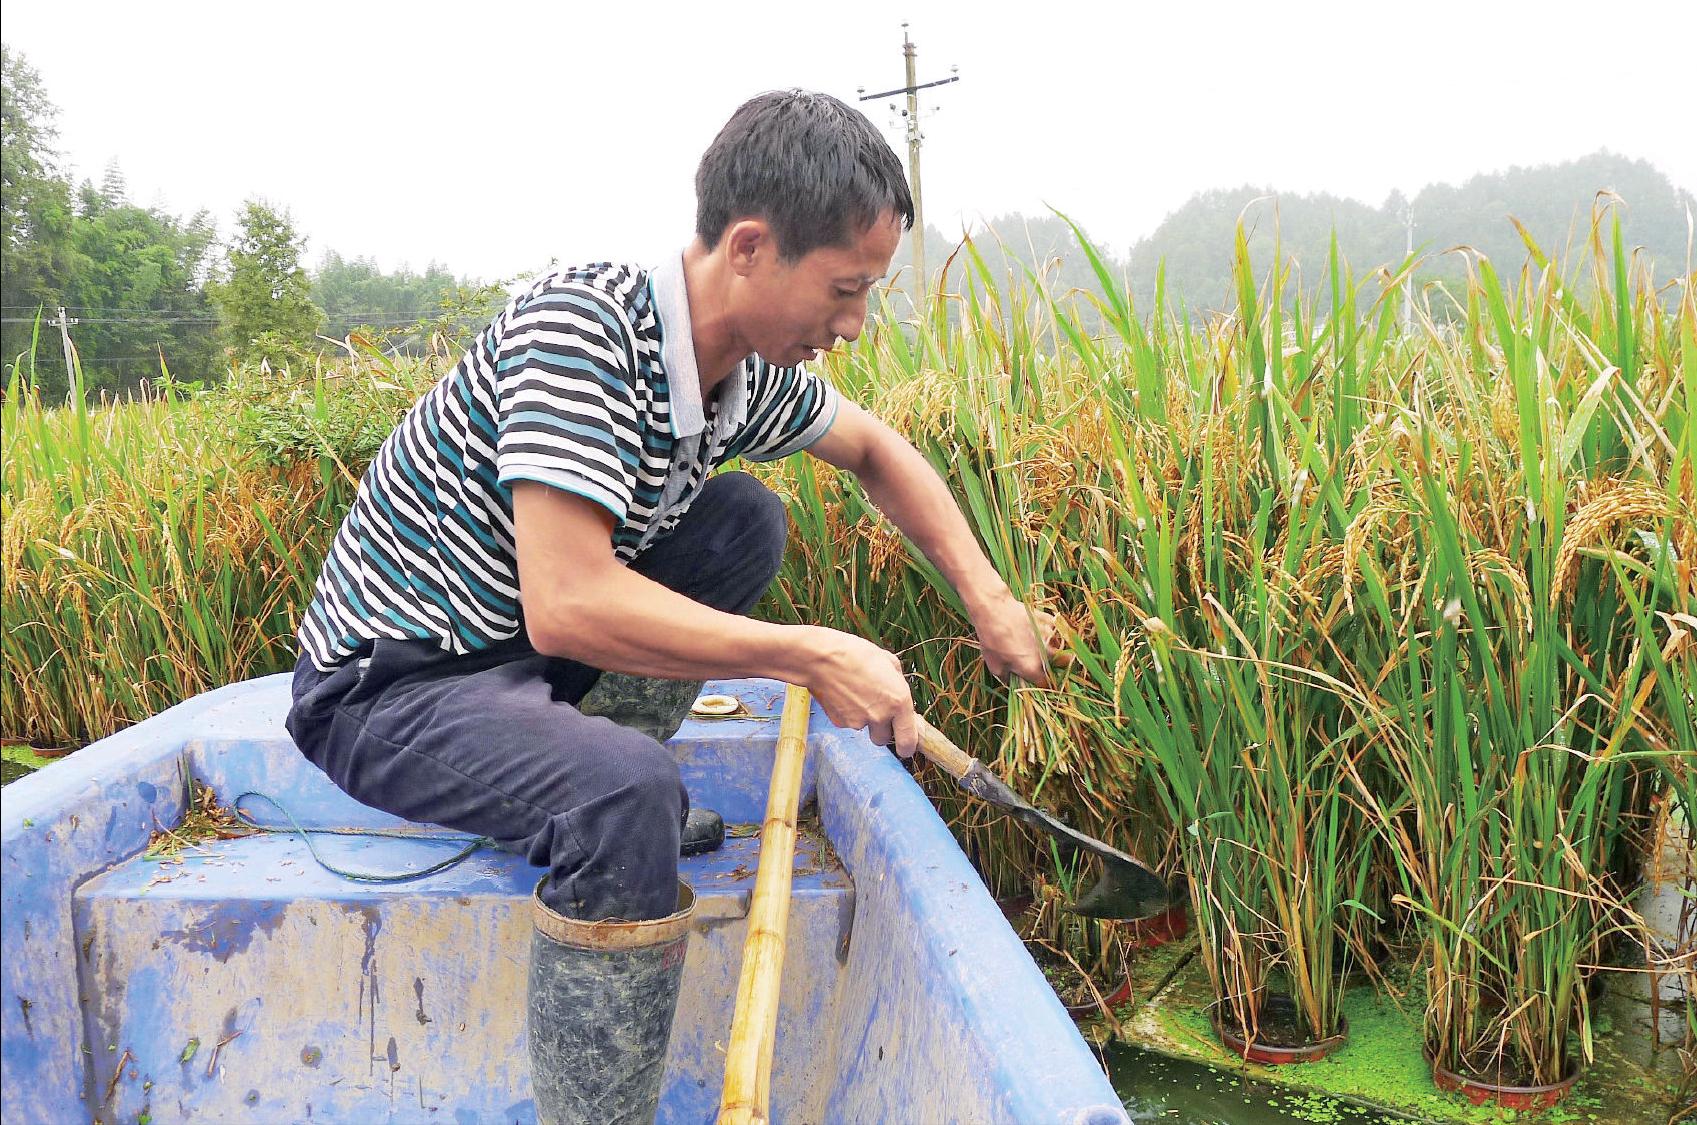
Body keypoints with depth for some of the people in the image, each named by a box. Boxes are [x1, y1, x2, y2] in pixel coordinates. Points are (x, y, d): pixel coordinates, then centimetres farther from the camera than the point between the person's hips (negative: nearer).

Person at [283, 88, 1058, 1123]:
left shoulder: (748, 372, -5)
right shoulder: (580, 325, -27)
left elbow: (879, 450, 15)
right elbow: (567, 605, -35)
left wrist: (990, 601, 5)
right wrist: (811, 656, -27)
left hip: (518, 655, 8)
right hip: (386, 691, -8)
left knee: (748, 521, 5)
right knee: (628, 793, -33)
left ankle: (585, 778, 2)